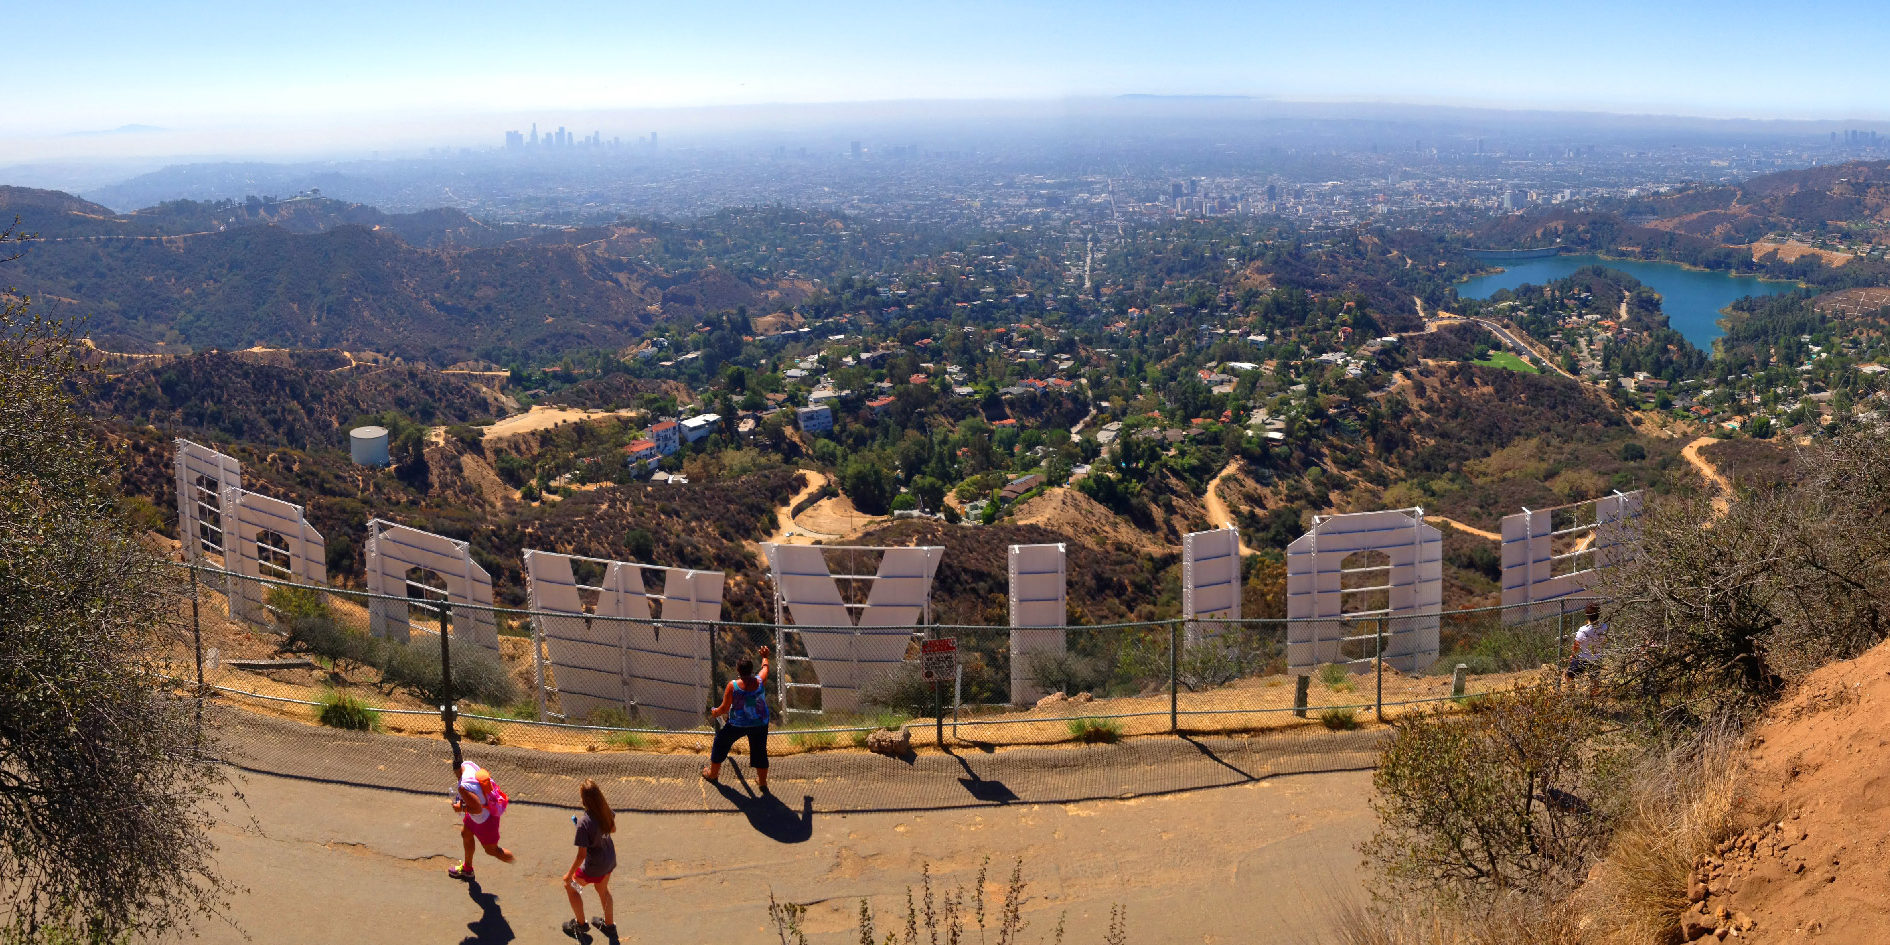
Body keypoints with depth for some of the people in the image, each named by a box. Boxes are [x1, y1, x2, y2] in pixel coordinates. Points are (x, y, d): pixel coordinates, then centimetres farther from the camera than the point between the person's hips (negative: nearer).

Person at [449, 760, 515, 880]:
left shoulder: (464, 787, -40)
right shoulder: (468, 764, -16)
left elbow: (478, 809, -35)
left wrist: (461, 808, -18)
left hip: (486, 819, -9)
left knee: (491, 850, 13)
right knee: (466, 834, 29)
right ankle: (467, 869, 52)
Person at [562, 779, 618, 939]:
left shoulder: (584, 822, -35)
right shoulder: (605, 809, -16)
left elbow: (582, 855, -27)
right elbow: (613, 829, 4)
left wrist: (569, 875, -15)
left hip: (595, 866, -6)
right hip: (610, 859, 6)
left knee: (570, 886, 23)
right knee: (603, 890, 32)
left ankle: (580, 924, 40)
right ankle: (609, 925, 50)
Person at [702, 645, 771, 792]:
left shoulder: (733, 686, -26)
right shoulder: (761, 681, -17)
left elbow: (724, 708, -17)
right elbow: (765, 666, 7)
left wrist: (715, 712, 5)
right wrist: (765, 657, 28)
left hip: (738, 725, -2)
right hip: (760, 723, 2)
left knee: (721, 743, 23)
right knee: (760, 750, 19)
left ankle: (713, 773, 41)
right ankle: (763, 782, 30)